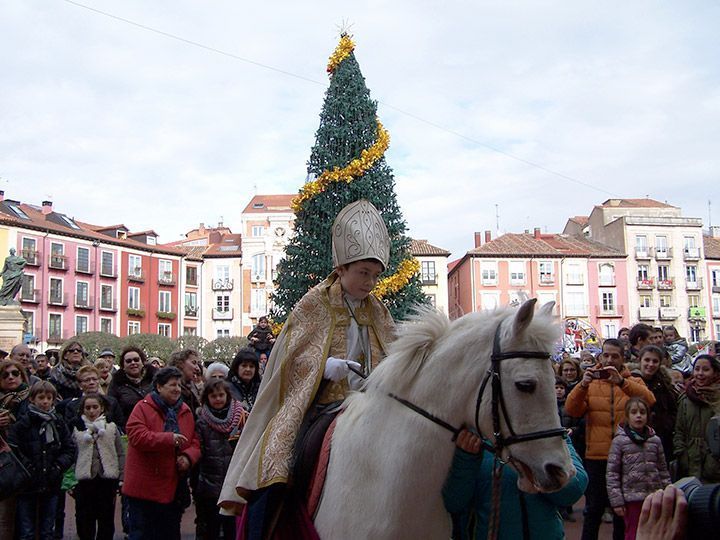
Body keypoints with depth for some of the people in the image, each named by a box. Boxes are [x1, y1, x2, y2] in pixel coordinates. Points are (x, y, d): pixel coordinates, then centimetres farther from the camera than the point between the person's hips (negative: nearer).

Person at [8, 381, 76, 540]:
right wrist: (27, 467, -18)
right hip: (26, 486, -3)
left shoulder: (59, 423, 7)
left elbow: (70, 449, 8)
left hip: (51, 485, 3)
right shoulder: (22, 423, -6)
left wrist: (59, 467, -5)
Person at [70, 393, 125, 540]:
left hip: (107, 479, -1)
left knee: (106, 519, 7)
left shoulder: (111, 427, 2)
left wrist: (122, 477, -3)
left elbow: (121, 454, 3)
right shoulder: (77, 429, 4)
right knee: (84, 520, 7)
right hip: (85, 479, 1)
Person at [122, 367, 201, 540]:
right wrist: (169, 439, -25)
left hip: (174, 488, 5)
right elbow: (136, 436, -19)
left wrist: (188, 456, -11)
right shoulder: (143, 407, -6)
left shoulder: (185, 411, 9)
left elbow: (195, 442, 10)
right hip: (145, 487, -5)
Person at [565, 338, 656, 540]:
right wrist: (583, 385, -26)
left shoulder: (633, 382, 5)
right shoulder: (591, 382, 5)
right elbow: (571, 410, -9)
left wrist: (621, 381, -30)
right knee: (594, 508, 5)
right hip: (596, 456, -1)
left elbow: (649, 400, -17)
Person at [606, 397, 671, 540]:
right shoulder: (619, 441, -5)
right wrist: (616, 501, -10)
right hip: (631, 498, -3)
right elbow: (612, 474, -6)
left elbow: (663, 470, 11)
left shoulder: (655, 440, 6)